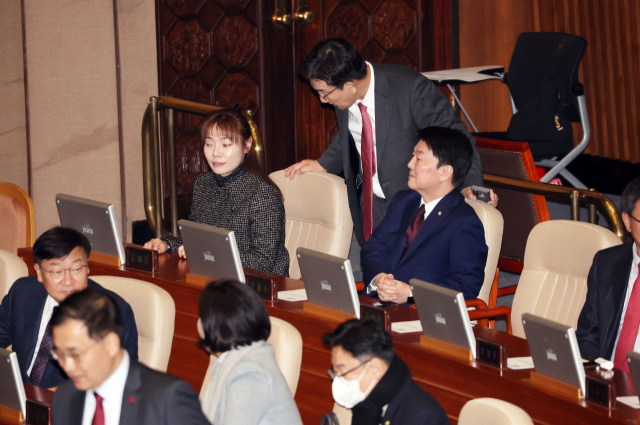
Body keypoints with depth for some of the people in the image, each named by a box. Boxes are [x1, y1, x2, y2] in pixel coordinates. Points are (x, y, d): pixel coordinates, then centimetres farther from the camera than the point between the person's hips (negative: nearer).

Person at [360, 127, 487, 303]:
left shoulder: (465, 223, -4)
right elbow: (373, 247, 19)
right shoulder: (402, 201, 23)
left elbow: (468, 285, -12)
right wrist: (378, 277, -5)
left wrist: (410, 293, -21)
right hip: (376, 301, 7)